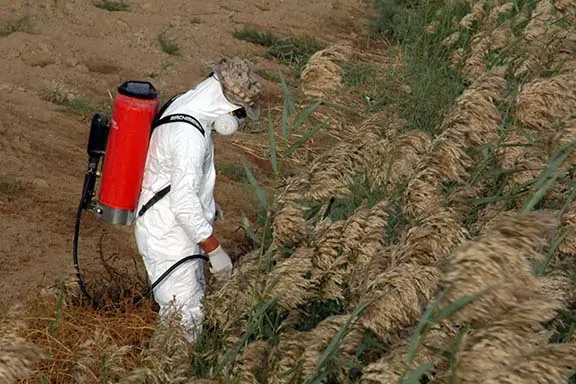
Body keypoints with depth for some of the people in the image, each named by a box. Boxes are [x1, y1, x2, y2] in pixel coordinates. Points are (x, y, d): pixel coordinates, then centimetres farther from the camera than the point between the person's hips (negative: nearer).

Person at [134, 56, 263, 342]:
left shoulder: (183, 106, 3)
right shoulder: (189, 133, -29)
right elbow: (183, 202, -31)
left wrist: (206, 202, 28)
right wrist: (215, 250, -25)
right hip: (169, 239, -11)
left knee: (194, 305, 21)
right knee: (185, 321, -6)